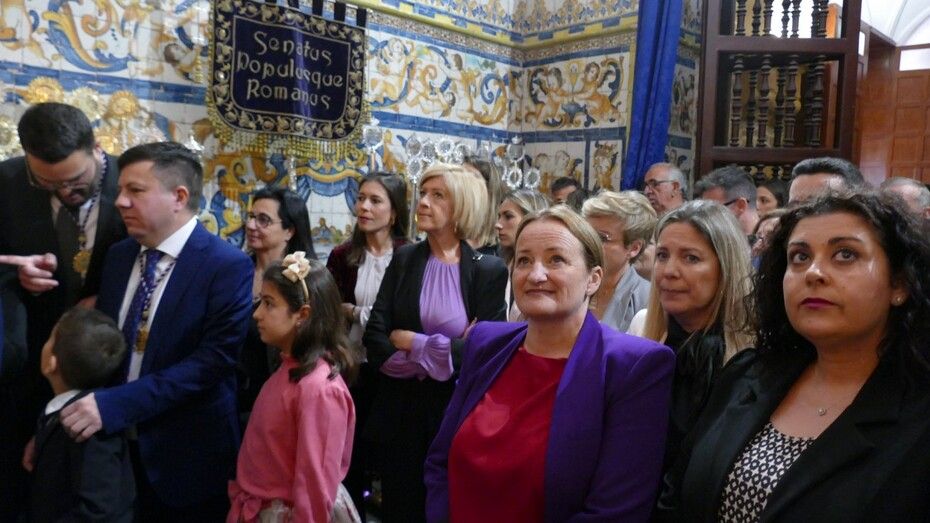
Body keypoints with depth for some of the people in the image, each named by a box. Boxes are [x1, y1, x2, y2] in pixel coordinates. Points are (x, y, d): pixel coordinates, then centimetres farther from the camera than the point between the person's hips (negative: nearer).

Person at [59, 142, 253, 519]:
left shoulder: (228, 266, -17)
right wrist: (64, 414, -3)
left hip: (188, 454, -5)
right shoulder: (119, 256, 5)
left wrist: (114, 404, -28)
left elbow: (214, 359, -24)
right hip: (116, 443, 6)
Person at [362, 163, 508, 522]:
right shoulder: (403, 259, 0)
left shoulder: (489, 270, -8)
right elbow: (374, 337, -7)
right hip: (400, 409, 2)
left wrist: (412, 343, -12)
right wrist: (446, 352, -17)